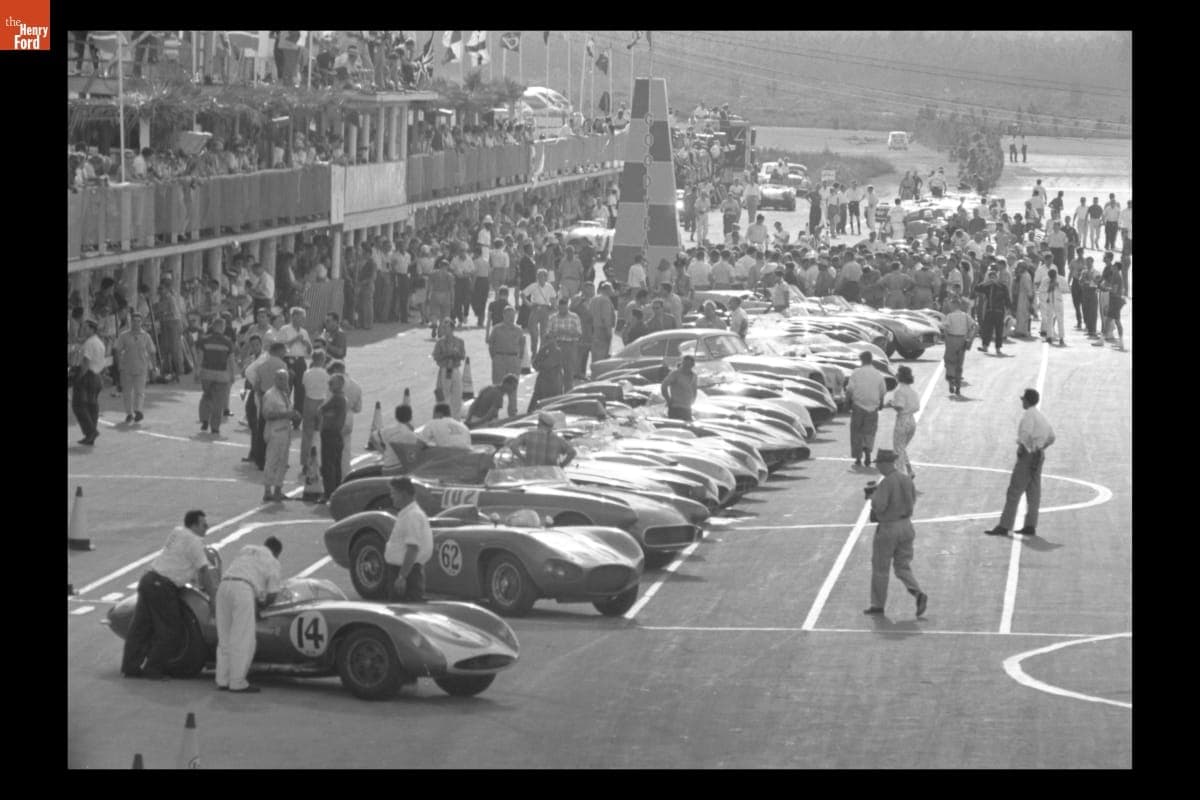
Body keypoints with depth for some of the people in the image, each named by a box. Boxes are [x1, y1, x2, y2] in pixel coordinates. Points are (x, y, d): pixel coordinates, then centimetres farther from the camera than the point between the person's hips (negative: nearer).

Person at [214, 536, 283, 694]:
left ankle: (223, 680, 13)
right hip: (243, 590, -6)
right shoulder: (274, 564, 16)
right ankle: (237, 683, -2)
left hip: (223, 586, 6)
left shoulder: (247, 549, 32)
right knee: (243, 641, -1)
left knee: (225, 639, 12)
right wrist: (261, 604, 31)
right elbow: (271, 596, 10)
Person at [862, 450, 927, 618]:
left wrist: (873, 497, -2)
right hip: (906, 526, 7)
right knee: (903, 568, 12)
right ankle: (918, 595, -12)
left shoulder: (886, 482, -20)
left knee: (880, 568, 10)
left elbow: (879, 506, -25)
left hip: (887, 529, -6)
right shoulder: (907, 479, 3)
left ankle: (878, 605, 20)